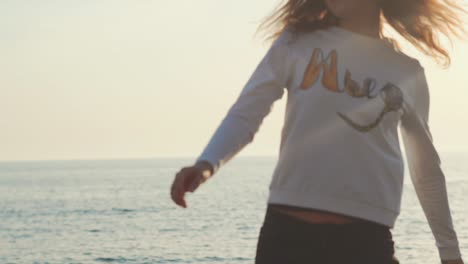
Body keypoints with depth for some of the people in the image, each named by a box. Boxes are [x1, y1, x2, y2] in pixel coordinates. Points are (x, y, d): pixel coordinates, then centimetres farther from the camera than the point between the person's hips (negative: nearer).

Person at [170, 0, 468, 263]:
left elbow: (427, 169, 22)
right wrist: (206, 164, -21)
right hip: (287, 230, -1)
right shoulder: (297, 43, 8)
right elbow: (245, 114, -1)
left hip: (368, 238, 1)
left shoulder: (408, 72, 13)